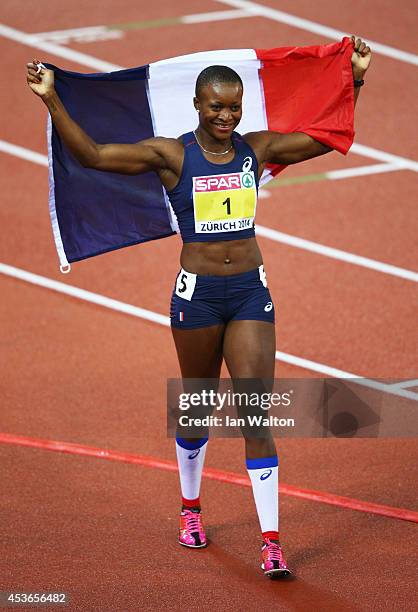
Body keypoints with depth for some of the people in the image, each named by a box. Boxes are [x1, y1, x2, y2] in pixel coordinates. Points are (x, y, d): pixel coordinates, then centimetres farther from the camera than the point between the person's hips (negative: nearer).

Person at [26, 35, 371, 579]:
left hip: (251, 290, 1)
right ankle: (191, 508, 41)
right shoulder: (171, 156, -6)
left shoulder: (257, 149, 3)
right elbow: (90, 155, -12)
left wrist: (356, 79, 6)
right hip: (197, 292, -1)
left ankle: (271, 541, -7)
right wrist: (51, 100, -19)